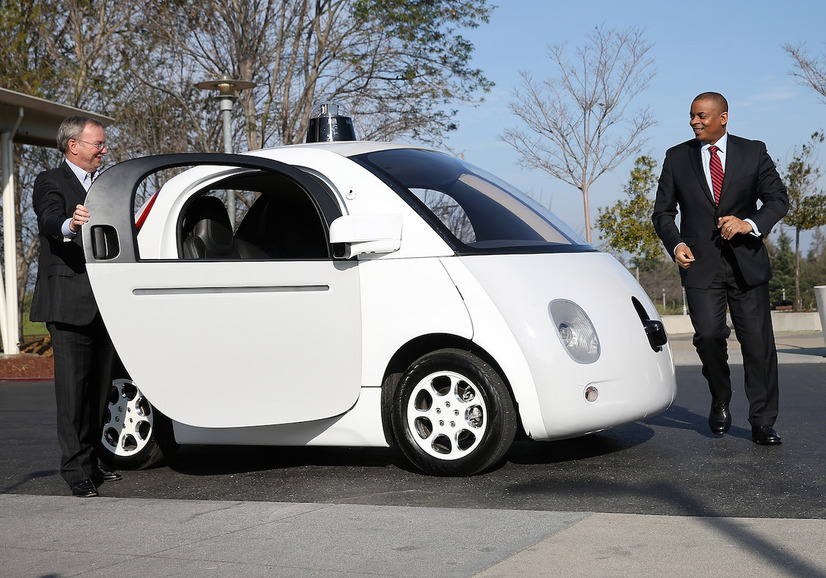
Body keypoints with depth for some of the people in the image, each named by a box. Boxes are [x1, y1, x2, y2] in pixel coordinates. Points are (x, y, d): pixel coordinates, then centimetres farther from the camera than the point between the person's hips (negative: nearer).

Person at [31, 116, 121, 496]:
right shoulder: (50, 183, -3)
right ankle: (76, 469, -4)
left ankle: (90, 462, 18)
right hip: (69, 303, -7)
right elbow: (50, 220, -24)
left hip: (104, 304, 7)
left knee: (98, 385, 10)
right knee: (73, 385, -7)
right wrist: (70, 224, -47)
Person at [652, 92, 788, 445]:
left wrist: (750, 224, -15)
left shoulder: (753, 152, 6)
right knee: (708, 334, -15)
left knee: (757, 341, -2)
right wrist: (675, 244, -7)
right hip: (700, 265, 0)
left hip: (746, 262, 0)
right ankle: (720, 402, 12)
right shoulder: (677, 158, 8)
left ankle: (762, 424, 7)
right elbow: (663, 211, 11)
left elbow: (778, 199, 3)